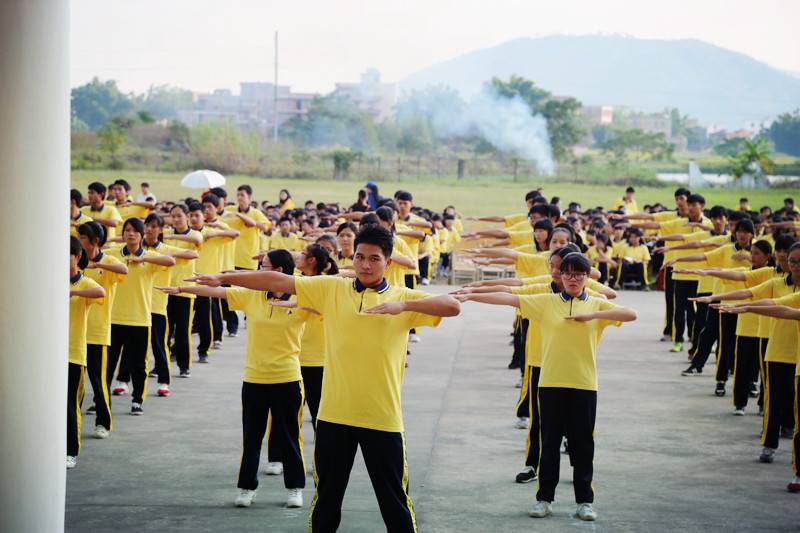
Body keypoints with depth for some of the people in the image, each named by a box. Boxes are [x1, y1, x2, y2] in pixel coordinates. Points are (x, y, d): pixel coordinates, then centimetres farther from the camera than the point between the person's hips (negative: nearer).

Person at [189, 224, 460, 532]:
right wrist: (224, 278, -3)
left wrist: (403, 305, -26)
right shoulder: (331, 288, 4)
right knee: (327, 496, 14)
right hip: (334, 414, 2)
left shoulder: (404, 298, 0)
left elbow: (452, 306, -13)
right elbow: (278, 281, 1)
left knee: (395, 501, 6)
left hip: (383, 417, -2)